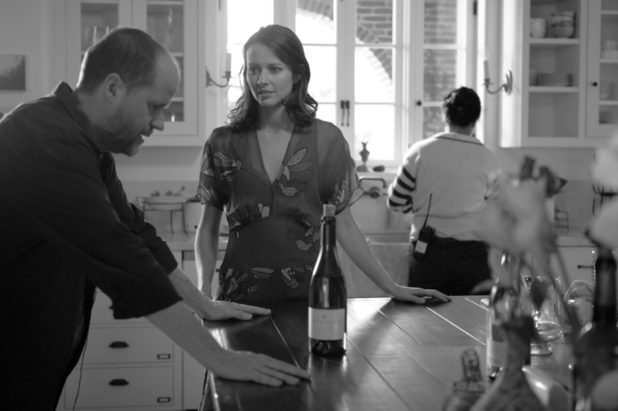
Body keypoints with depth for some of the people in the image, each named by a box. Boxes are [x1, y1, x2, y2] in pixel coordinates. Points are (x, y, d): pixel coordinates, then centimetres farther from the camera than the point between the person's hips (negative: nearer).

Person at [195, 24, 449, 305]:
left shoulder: (326, 139, -1)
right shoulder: (222, 143, 0)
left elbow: (344, 226, 4)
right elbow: (208, 229, 6)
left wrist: (391, 288, 1)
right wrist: (204, 289, -10)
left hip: (308, 292, 0)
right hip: (240, 295, 0)